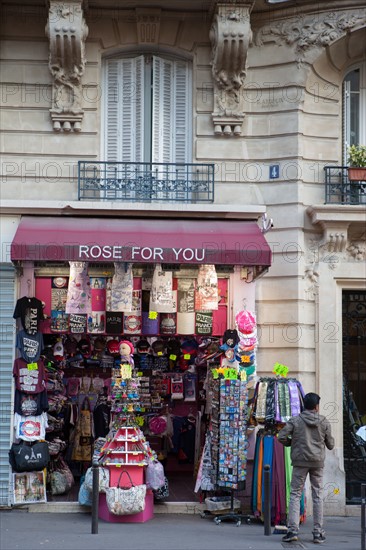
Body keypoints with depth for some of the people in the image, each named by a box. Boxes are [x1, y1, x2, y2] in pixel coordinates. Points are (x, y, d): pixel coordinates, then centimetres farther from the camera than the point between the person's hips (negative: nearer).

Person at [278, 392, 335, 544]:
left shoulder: (295, 421, -2)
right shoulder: (324, 422, 2)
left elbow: (281, 437, -8)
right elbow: (330, 444, 6)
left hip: (300, 461, -1)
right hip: (318, 463, 1)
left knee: (295, 494, 4)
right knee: (318, 496, 8)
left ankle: (293, 530, -6)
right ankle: (318, 533, 9)